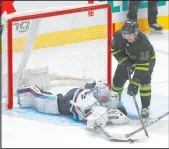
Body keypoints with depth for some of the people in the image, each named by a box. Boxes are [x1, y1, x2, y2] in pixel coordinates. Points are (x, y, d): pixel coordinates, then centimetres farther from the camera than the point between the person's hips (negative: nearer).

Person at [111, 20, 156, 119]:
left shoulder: (143, 43, -43)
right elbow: (115, 49, -12)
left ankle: (145, 107, -8)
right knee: (118, 78, 6)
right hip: (128, 58, 4)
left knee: (144, 80, -22)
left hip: (147, 59, -4)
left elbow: (142, 65, -42)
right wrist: (124, 61, -26)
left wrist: (135, 83, -45)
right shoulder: (119, 35, -31)